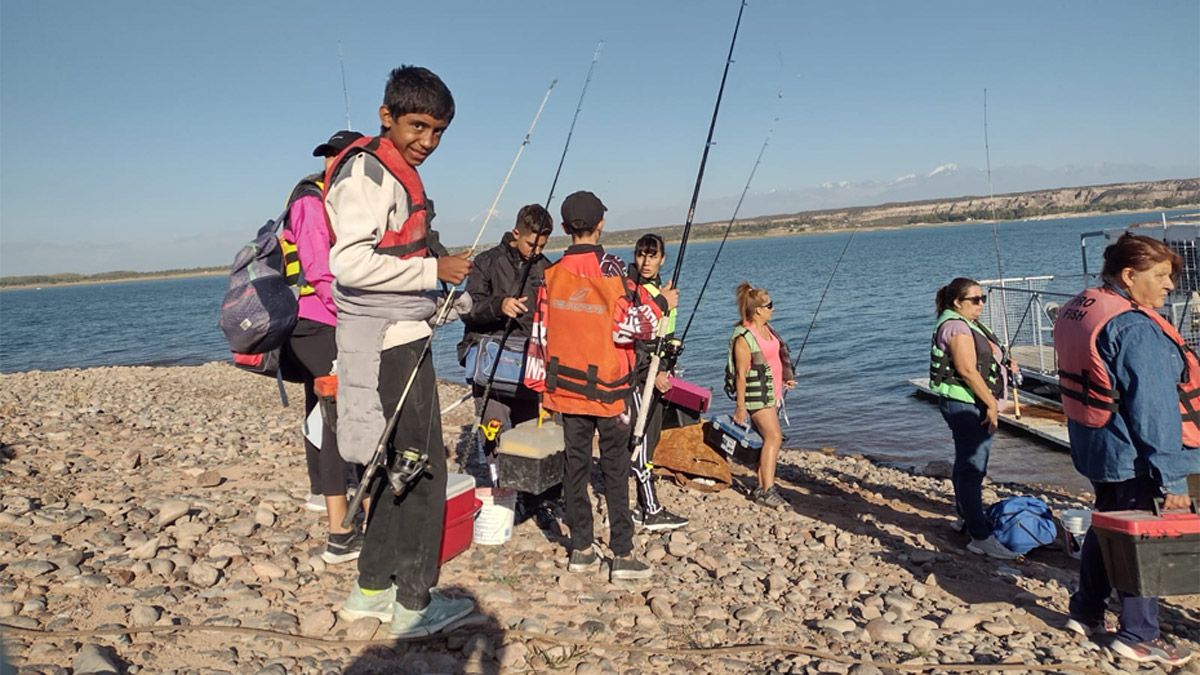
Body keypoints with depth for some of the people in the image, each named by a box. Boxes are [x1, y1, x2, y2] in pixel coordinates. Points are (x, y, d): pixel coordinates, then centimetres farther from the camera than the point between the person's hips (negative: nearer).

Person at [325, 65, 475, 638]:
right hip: (386, 343, -10)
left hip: (402, 338, 10)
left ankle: (371, 591, 26)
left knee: (397, 468, 15)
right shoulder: (367, 171, -11)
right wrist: (433, 269, -18)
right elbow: (350, 263, -23)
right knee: (422, 467, -5)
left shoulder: (399, 175, 21)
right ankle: (414, 604, 7)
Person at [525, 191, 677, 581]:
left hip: (566, 386, 4)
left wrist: (539, 384, 15)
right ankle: (623, 556, 5)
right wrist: (661, 304, 4)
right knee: (616, 470, 2)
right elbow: (631, 326, -13)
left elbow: (540, 334, 6)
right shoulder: (612, 271, -10)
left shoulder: (552, 275, 3)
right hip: (608, 389, -4)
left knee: (575, 465, 10)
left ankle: (581, 550, 17)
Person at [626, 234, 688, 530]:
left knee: (651, 437, 10)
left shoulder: (659, 289, 16)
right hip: (635, 374, -9)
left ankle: (645, 506, 17)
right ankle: (652, 512, -3)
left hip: (655, 375, 9)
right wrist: (652, 373, -18)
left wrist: (665, 371, 17)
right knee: (641, 440, -7)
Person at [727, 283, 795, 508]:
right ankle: (767, 490, -12)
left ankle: (761, 487, 17)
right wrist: (740, 406, -18)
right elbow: (741, 374, -18)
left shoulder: (766, 328, 10)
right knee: (774, 437, -14)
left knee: (768, 439, 10)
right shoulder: (743, 338, -17)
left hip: (772, 392, 9)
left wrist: (785, 379, 16)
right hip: (757, 394, -9)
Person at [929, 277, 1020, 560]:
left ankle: (966, 517, 36)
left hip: (973, 406, 11)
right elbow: (968, 371, -22)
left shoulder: (969, 324, 17)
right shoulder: (956, 326, -16)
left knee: (967, 464, 21)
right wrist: (991, 404, -20)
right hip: (965, 404, -11)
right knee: (972, 468, -11)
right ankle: (981, 537, -11)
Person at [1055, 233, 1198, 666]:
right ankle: (1139, 636, 18)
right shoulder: (1135, 329, -23)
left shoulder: (1077, 310, 6)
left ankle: (1087, 614, 33)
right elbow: (1153, 411, -24)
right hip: (1134, 458, -9)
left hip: (1095, 447, 9)